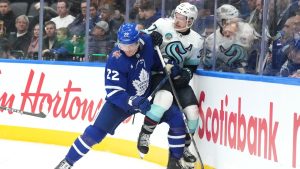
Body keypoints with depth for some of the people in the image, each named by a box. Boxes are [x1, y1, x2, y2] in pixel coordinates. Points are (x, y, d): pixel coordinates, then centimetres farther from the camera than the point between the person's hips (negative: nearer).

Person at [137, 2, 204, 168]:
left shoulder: (196, 40, 2)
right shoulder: (163, 25, -8)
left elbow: (192, 66, 7)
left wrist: (185, 75, -14)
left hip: (176, 76, 5)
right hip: (156, 72, -5)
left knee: (192, 111, -4)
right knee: (165, 97, -34)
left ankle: (183, 147, 20)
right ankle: (144, 134, -16)